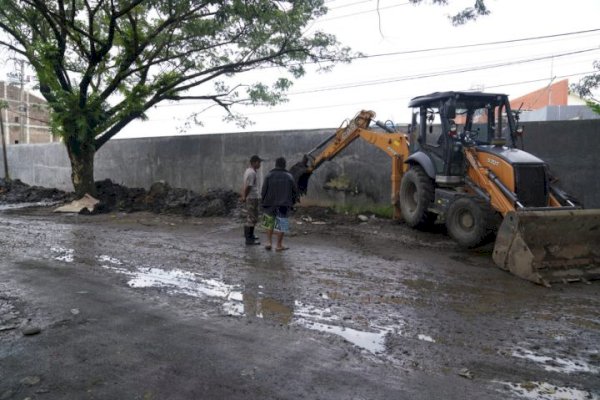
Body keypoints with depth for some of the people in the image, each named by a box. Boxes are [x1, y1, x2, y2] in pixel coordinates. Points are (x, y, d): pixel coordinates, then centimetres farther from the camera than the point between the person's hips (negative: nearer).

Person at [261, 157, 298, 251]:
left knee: (270, 223, 18)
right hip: (284, 205, -1)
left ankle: (269, 242, 12)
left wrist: (263, 201, 7)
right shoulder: (289, 176, -1)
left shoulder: (269, 175, -2)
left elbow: (263, 191, -6)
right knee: (282, 224, 7)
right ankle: (279, 245, 11)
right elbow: (295, 191, 2)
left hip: (270, 204, 1)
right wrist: (291, 202, 14)